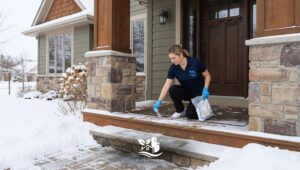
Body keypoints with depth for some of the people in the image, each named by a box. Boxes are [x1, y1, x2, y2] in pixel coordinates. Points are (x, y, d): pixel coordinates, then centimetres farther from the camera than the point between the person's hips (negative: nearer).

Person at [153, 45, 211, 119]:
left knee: (190, 114, -24)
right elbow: (166, 86, -18)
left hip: (199, 92, -4)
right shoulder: (173, 68, -15)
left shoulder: (196, 62, -24)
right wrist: (159, 101, -28)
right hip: (186, 91, 4)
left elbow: (207, 76, -9)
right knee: (172, 89, -28)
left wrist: (205, 89, -24)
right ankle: (180, 111, -3)